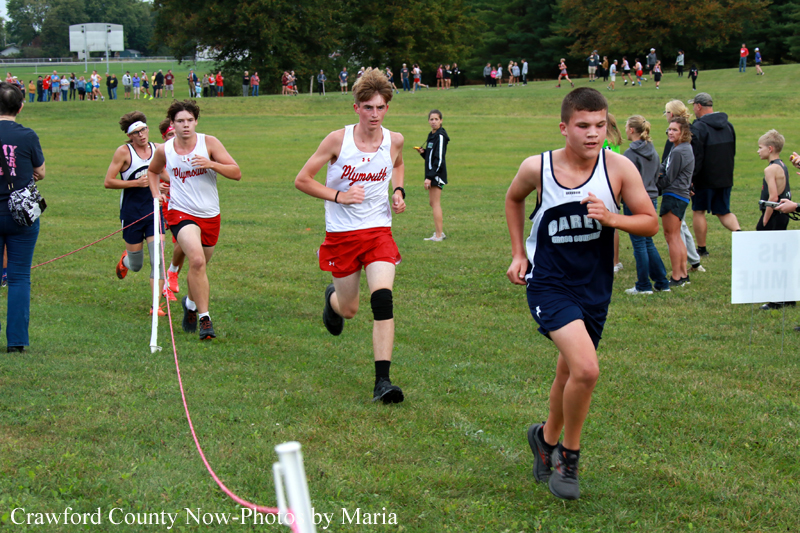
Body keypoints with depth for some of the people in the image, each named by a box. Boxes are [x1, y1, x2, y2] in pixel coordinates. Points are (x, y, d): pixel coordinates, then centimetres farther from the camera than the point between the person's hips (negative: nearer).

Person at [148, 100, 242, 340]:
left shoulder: (209, 143, -4)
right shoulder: (164, 150, 0)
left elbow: (236, 173, -8)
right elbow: (152, 171, 24)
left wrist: (211, 164, -24)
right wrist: (156, 193, 6)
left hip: (210, 216, 2)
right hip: (181, 213, -2)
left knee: (199, 266, 16)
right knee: (197, 260, -26)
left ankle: (191, 302, 48)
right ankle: (204, 317, -22)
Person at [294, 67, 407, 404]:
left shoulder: (394, 140, 0)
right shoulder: (338, 140, -11)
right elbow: (302, 180, -6)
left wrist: (398, 191, 6)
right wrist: (339, 195, -17)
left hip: (378, 230, 1)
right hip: (342, 234, -1)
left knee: (383, 299, -19)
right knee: (348, 309, 11)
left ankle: (382, 380, -19)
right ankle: (332, 299, 52)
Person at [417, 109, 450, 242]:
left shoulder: (440, 136, -14)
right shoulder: (431, 135, 15)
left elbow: (439, 159, -20)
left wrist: (430, 177, -23)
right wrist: (423, 152, 3)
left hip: (437, 174, -10)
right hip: (432, 174, 10)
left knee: (435, 203, -8)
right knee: (433, 203, 13)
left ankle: (438, 235, -6)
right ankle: (439, 232, 20)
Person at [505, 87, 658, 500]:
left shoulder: (619, 168, -9)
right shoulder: (537, 168, -10)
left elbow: (650, 223, -2)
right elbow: (513, 200, 13)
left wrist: (610, 218, -20)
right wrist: (518, 254, 8)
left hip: (594, 288, 3)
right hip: (549, 284, -3)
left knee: (570, 373, 17)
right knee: (586, 368, -22)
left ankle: (547, 438, 47)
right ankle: (569, 455, 1)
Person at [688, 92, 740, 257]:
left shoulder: (699, 127, -16)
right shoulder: (728, 125, 8)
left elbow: (696, 157, -19)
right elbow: (733, 152, 15)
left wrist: (690, 179, -14)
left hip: (705, 179, -6)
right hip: (725, 178, 6)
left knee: (698, 212, 8)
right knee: (724, 212, 14)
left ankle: (701, 248, 13)